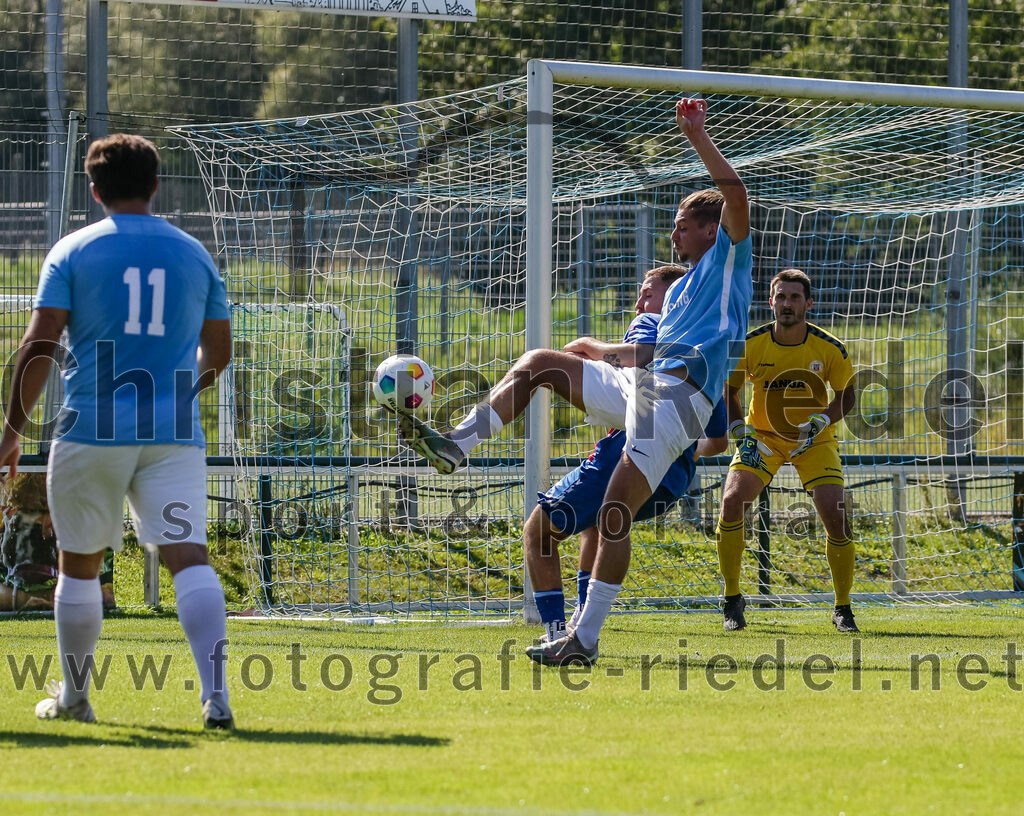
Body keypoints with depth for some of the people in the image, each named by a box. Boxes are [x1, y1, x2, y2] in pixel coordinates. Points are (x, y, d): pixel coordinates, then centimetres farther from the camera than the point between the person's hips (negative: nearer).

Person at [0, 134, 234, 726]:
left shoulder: (72, 252, 1)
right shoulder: (193, 254, 9)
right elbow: (217, 353, 16)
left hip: (92, 431, -1)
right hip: (175, 434, 1)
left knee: (79, 562, 14)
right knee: (188, 555, -9)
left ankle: (74, 696, 25)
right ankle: (215, 693, -25)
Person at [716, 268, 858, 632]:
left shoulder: (829, 349, -16)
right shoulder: (751, 344, -15)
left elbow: (847, 394, -2)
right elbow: (728, 390, 0)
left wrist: (821, 421, -20)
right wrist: (739, 430, -14)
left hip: (814, 438, -1)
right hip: (762, 434, 1)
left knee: (836, 515, -16)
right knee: (731, 501, -21)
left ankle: (843, 608, 5)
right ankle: (732, 600, -4)